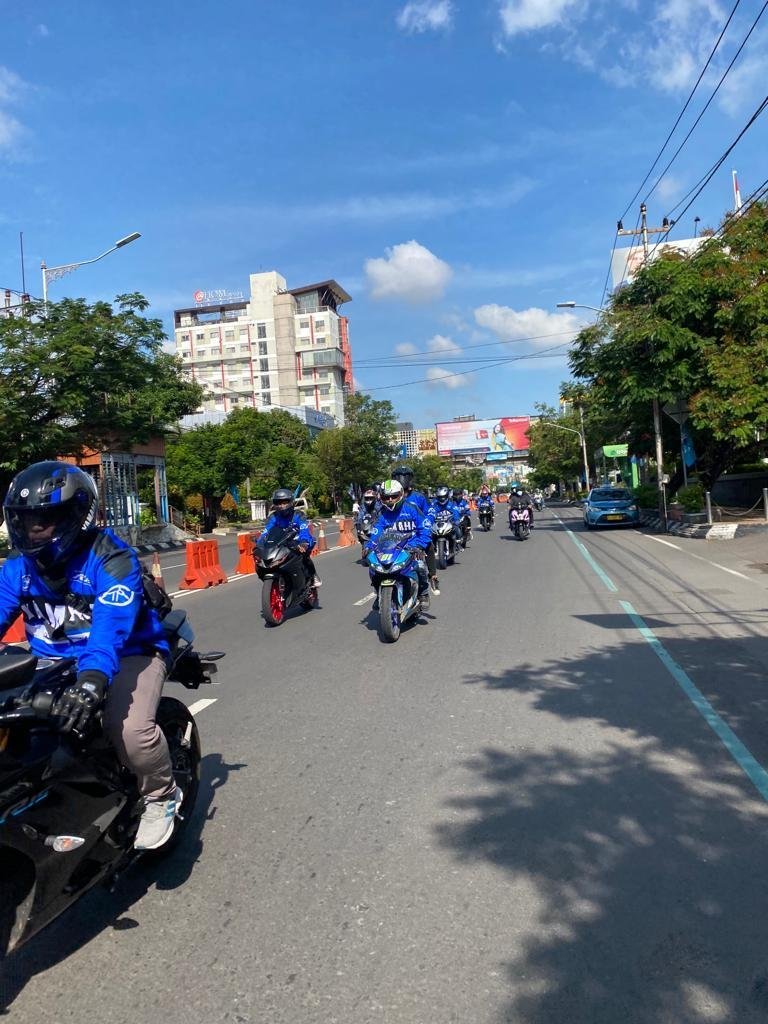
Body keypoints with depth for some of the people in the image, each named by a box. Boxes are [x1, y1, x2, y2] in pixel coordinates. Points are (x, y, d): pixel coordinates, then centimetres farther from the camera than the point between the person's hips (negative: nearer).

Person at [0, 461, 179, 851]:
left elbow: (112, 626, -34)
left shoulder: (111, 560, -20)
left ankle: (161, 795, 2)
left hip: (126, 654, -6)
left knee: (130, 729, -29)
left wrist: (92, 680, -51)